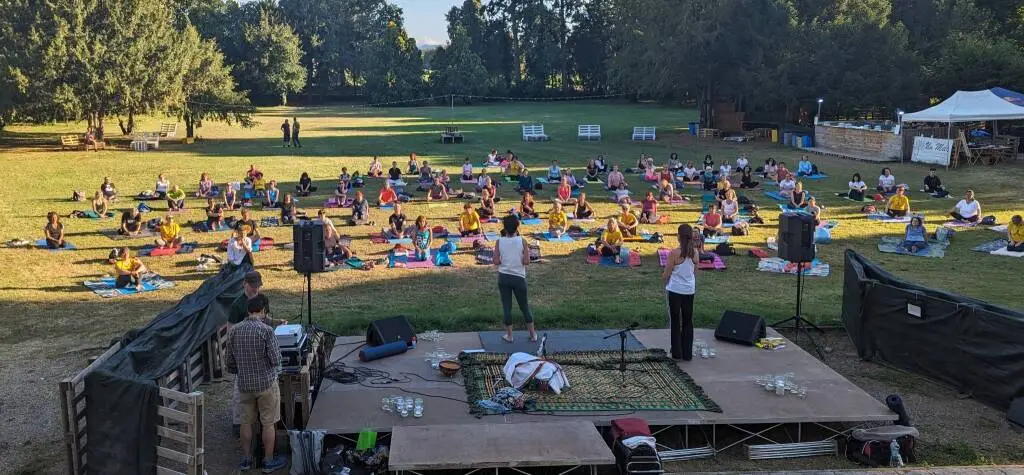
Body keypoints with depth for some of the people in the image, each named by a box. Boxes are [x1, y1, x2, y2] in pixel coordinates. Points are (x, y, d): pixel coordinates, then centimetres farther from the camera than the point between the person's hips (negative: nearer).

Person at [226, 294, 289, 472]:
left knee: (246, 422, 17)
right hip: (266, 383, -4)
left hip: (244, 384, 4)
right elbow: (276, 360, -17)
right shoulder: (266, 330, -18)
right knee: (268, 424, 8)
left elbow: (228, 361, 4)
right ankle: (269, 462, 18)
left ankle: (246, 459, 28)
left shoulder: (234, 330, -3)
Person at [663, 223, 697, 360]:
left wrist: (663, 277, 11)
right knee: (688, 321, 13)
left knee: (675, 321, 8)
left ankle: (677, 353, 12)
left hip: (674, 290, -4)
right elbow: (695, 272, 8)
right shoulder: (694, 252, -4)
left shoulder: (674, 253, -18)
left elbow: (666, 274, -11)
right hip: (689, 290, 4)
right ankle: (687, 353, 17)